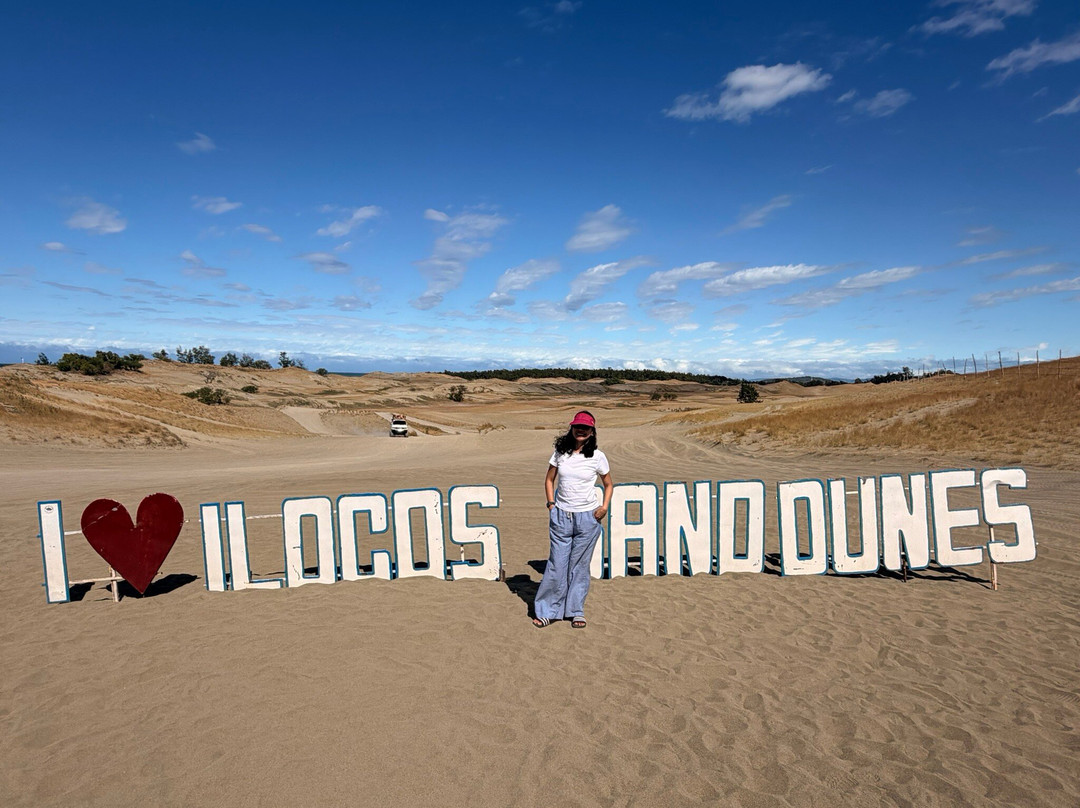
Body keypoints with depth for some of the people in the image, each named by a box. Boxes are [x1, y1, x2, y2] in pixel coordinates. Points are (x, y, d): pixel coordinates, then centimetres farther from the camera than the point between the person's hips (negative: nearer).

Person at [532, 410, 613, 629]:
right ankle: (547, 610, 18)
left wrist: (604, 507, -3)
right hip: (561, 515, 1)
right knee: (557, 564, 3)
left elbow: (608, 484, 10)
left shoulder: (597, 457, -2)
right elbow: (549, 480, 12)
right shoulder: (560, 452, 1)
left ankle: (576, 611, 24)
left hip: (587, 517, -1)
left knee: (580, 565, 8)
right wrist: (551, 504, 0)